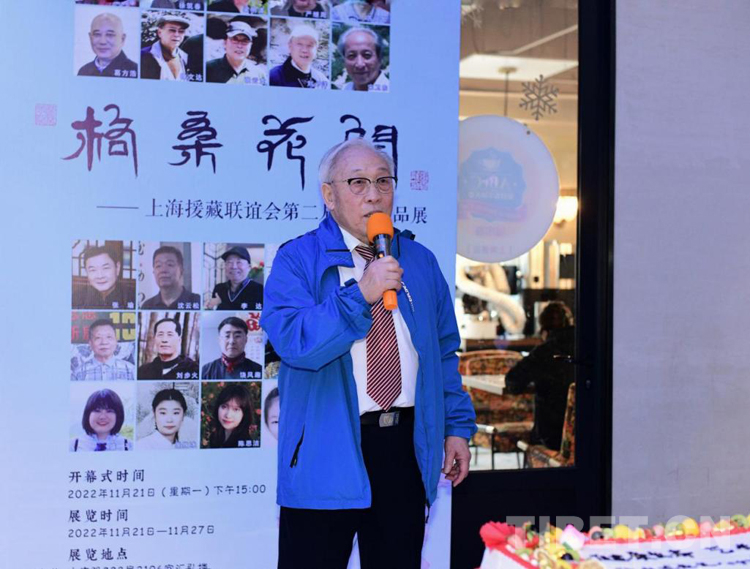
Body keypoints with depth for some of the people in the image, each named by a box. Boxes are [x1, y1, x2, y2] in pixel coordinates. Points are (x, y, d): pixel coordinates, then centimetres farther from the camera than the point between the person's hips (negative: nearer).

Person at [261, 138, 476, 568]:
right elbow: (294, 343, -19)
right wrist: (361, 294, -25)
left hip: (405, 447, 4)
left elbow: (444, 352, 15)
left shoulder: (420, 261, 12)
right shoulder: (298, 260, -3)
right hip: (326, 452, -4)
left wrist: (458, 426, 9)